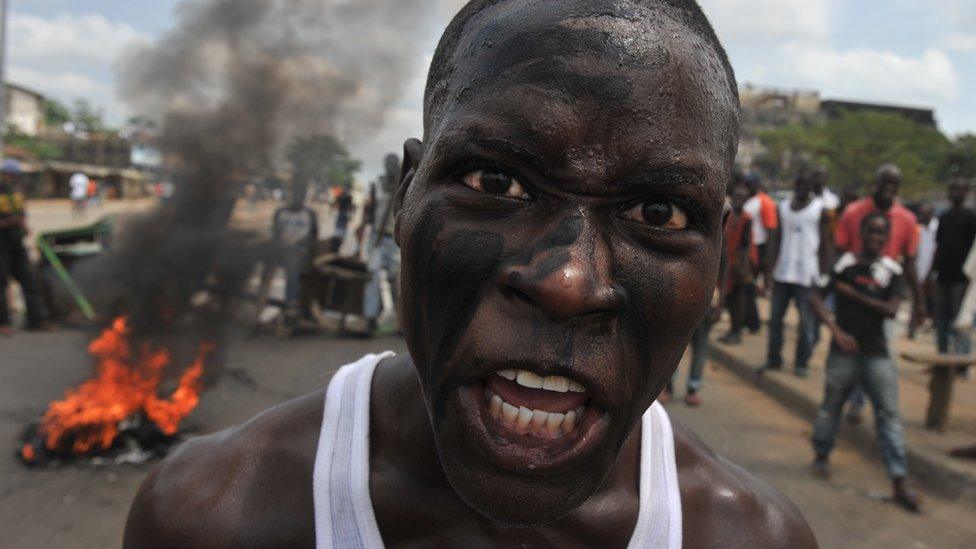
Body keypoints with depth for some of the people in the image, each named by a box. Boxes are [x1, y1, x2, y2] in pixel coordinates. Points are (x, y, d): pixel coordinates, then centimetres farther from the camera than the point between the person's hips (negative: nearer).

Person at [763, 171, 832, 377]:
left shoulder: (820, 210, 0)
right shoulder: (783, 207, 12)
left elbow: (825, 244, -1)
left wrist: (823, 273, -7)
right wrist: (773, 266, 5)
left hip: (807, 275, -4)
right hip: (782, 273, 4)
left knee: (806, 321, 0)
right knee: (775, 317, 7)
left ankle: (801, 363, 10)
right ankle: (773, 360, 17)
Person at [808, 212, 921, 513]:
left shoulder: (892, 270, 2)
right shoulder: (845, 264, -4)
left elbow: (891, 310, -9)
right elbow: (816, 299, -8)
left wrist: (853, 294, -12)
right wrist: (837, 331, -16)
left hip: (878, 353, 1)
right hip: (845, 350, -1)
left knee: (889, 414, -1)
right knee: (831, 405, 11)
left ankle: (899, 483, 2)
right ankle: (821, 456, 33)